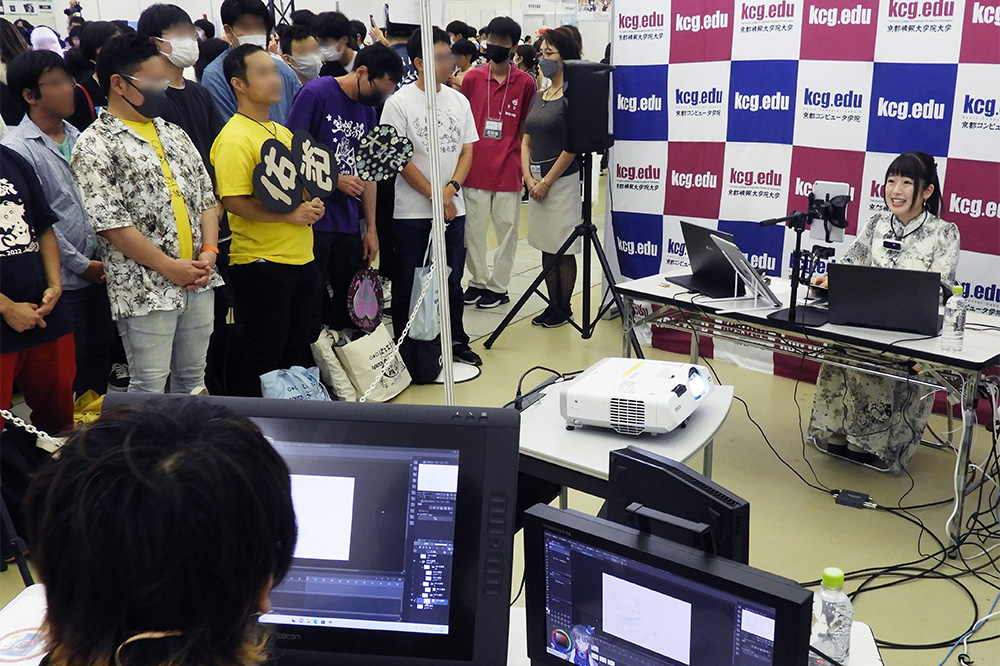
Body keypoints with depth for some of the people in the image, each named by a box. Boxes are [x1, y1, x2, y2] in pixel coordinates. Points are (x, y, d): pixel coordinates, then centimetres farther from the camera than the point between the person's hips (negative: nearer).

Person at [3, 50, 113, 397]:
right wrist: (82, 265, -11)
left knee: (101, 356, 16)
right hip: (63, 280, -6)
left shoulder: (76, 136, 9)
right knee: (67, 370, 4)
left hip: (98, 272, 7)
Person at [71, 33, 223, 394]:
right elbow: (109, 222, -15)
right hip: (145, 290, -6)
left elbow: (206, 196, 15)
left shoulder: (174, 134, 15)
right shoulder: (95, 145, -8)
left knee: (194, 377, 16)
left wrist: (209, 250, -1)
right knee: (149, 388, 3)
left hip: (199, 283, 6)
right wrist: (169, 266, -15)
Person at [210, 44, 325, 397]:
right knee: (264, 353, 1)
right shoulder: (234, 138, -12)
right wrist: (290, 215, -20)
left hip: (301, 258, 8)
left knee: (303, 348, 16)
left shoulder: (283, 132, 15)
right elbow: (233, 201, -20)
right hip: (260, 263, -8)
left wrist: (313, 205, 5)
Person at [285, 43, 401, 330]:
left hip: (348, 223, 7)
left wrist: (371, 228, 13)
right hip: (313, 221, -7)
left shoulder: (368, 109, 12)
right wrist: (334, 180, -16)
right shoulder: (316, 93, -9)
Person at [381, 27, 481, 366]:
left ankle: (456, 340, 26)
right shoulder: (400, 102, -7)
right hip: (412, 211, -4)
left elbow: (467, 151, 8)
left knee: (452, 280, 12)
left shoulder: (458, 100, 8)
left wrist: (451, 189, -9)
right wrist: (434, 195, -11)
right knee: (409, 284, 3)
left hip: (453, 209, 4)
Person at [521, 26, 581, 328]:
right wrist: (529, 178, -1)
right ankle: (553, 305, 21)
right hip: (536, 181, 8)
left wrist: (546, 182, -12)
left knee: (563, 249, 0)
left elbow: (571, 146, -13)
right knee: (546, 248, 12)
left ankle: (564, 309, 11)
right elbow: (526, 142, 13)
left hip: (562, 179, -8)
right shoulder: (538, 97, 13)